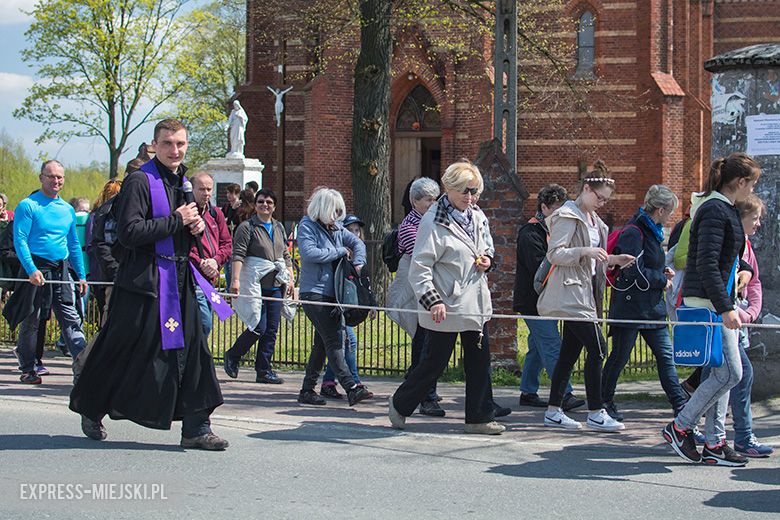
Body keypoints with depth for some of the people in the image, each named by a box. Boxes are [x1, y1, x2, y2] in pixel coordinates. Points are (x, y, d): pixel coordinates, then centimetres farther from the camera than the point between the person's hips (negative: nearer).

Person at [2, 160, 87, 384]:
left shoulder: (67, 209, 14)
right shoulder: (28, 205, -4)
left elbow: (74, 245, 20)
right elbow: (20, 240, -11)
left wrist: (81, 275, 14)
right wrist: (32, 270, -22)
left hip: (61, 271, 5)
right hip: (36, 269, -4)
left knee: (71, 319, -3)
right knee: (31, 321, 3)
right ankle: (27, 369, 14)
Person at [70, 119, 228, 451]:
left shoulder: (183, 182, 15)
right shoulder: (140, 181, -11)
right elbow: (129, 233, -21)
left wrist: (197, 225, 5)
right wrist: (176, 220, -16)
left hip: (179, 278, 7)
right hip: (144, 281, -7)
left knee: (191, 347, -1)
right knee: (121, 351, 3)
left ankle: (196, 428, 1)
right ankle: (91, 411, 24)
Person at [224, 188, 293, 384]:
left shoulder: (279, 227, 17)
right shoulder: (247, 227, -3)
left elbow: (286, 256, 22)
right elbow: (238, 254, -11)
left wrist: (290, 279, 14)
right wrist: (235, 279, -21)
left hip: (275, 286, 6)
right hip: (255, 284, -6)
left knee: (272, 329, 4)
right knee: (259, 327, -9)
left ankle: (264, 370, 10)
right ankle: (233, 356, 13)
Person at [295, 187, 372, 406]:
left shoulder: (336, 228, 15)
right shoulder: (307, 226, -5)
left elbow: (357, 243, 20)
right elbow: (309, 253, -19)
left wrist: (358, 262, -1)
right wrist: (340, 252, -10)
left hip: (333, 293, 8)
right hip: (314, 292, -8)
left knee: (322, 343, 10)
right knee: (333, 342, -13)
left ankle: (307, 390, 18)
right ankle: (351, 389, -20)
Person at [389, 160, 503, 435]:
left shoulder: (477, 216, 8)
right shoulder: (433, 222, -15)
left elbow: (487, 246, 27)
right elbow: (419, 268, -17)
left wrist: (487, 259, 3)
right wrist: (433, 300, -27)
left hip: (477, 303, 7)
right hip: (446, 307, -7)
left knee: (479, 362, 10)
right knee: (434, 363, 2)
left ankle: (478, 418, 20)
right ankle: (399, 405, 23)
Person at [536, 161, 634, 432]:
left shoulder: (593, 219, 20)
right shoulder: (568, 216, -10)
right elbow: (554, 254, -17)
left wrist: (611, 260, 11)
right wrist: (585, 251, -28)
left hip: (584, 293, 10)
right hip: (571, 293, -10)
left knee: (570, 351, 9)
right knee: (596, 348, -12)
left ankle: (553, 411, 13)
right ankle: (596, 413, -6)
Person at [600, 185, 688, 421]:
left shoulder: (651, 231, 14)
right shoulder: (634, 232, -17)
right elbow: (635, 273, -22)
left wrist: (662, 271, 8)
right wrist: (662, 281, -10)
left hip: (652, 307, 9)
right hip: (629, 306, -9)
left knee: (666, 355, 3)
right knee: (619, 357, 3)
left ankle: (680, 404, 3)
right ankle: (604, 402, 18)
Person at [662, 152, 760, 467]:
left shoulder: (725, 209, 17)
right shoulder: (715, 211, -14)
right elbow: (706, 264, -22)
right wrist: (726, 308, -24)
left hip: (719, 302, 10)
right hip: (707, 302, -10)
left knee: (722, 373, 9)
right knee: (729, 373, -11)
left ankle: (714, 444, 12)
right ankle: (680, 428, 0)